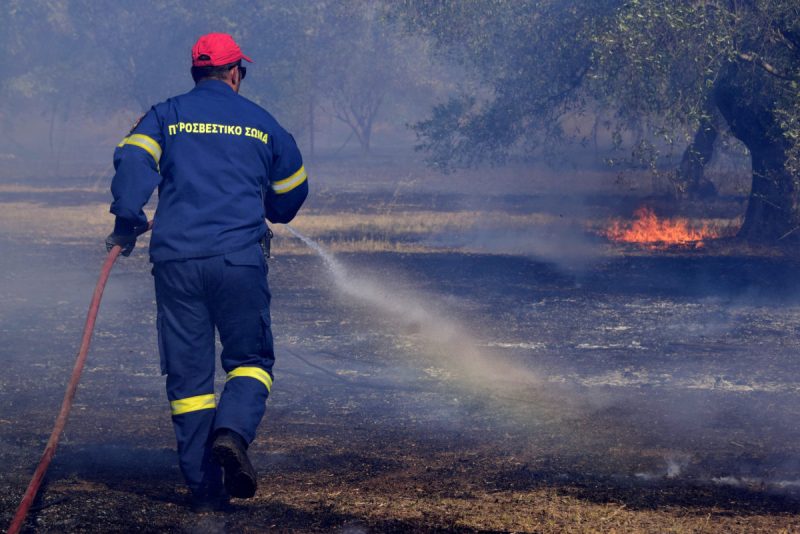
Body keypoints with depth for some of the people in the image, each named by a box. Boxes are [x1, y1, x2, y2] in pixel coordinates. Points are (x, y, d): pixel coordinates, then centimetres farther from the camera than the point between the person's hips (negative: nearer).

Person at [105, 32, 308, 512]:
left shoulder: (165, 116, 12)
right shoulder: (261, 122, 14)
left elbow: (133, 160, -7)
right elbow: (293, 190, 25)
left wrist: (126, 224, -5)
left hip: (176, 257, 1)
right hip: (240, 257, -1)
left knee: (188, 373, 6)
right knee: (251, 360, 10)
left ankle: (205, 489, 2)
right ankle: (232, 431, -22)